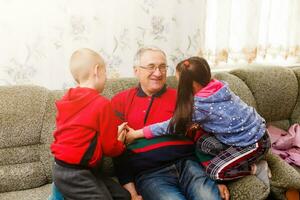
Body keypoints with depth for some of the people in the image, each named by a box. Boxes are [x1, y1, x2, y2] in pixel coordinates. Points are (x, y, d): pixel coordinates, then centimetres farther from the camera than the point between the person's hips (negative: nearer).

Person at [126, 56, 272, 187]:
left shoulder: (201, 104, -26)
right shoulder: (215, 88, -4)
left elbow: (173, 126, -19)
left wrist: (136, 134, -13)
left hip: (255, 141, -8)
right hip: (249, 130, 8)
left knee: (214, 171, -15)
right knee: (202, 143, -1)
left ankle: (256, 168, 0)